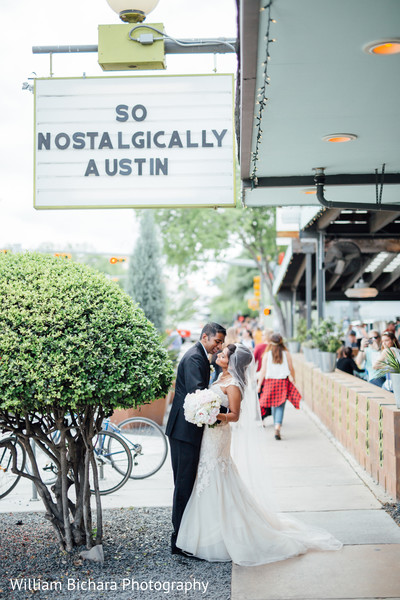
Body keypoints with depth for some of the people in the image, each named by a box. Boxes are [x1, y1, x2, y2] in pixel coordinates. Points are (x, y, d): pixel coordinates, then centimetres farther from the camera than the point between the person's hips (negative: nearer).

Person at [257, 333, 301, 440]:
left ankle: (276, 426, 25)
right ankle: (278, 427, -21)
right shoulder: (286, 354, 0)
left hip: (270, 382, 1)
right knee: (280, 406, -3)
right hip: (283, 382, -1)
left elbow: (263, 370, -4)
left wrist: (259, 384, 0)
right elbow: (291, 369, 5)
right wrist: (293, 379, 23)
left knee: (274, 406, 16)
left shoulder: (267, 354, -1)